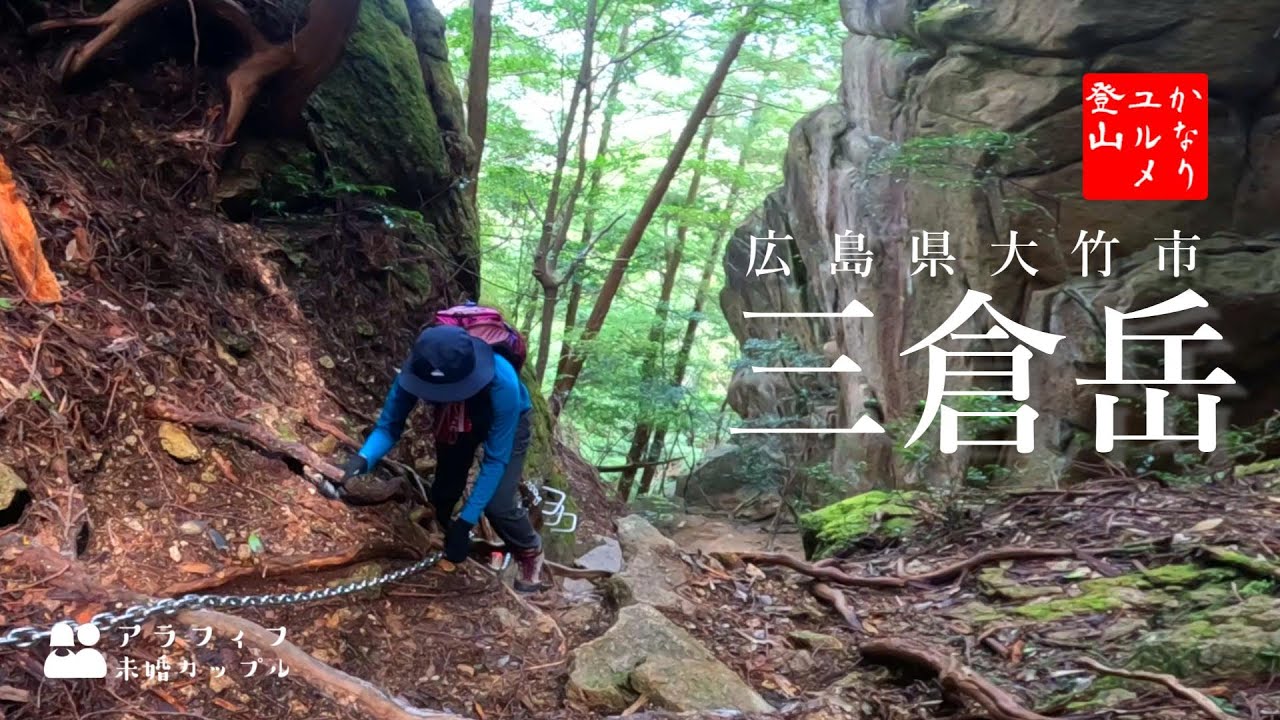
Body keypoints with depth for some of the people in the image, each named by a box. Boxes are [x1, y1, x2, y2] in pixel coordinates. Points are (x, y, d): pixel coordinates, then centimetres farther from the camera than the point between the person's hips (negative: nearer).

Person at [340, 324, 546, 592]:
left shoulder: (501, 383, -45)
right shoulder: (416, 372, -36)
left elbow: (496, 459, -35)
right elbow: (389, 426, -24)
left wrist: (466, 521, -35)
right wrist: (363, 459, -46)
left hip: (508, 422, -3)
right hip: (456, 423, 4)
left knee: (498, 505, -14)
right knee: (443, 494, 4)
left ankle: (530, 553, 18)